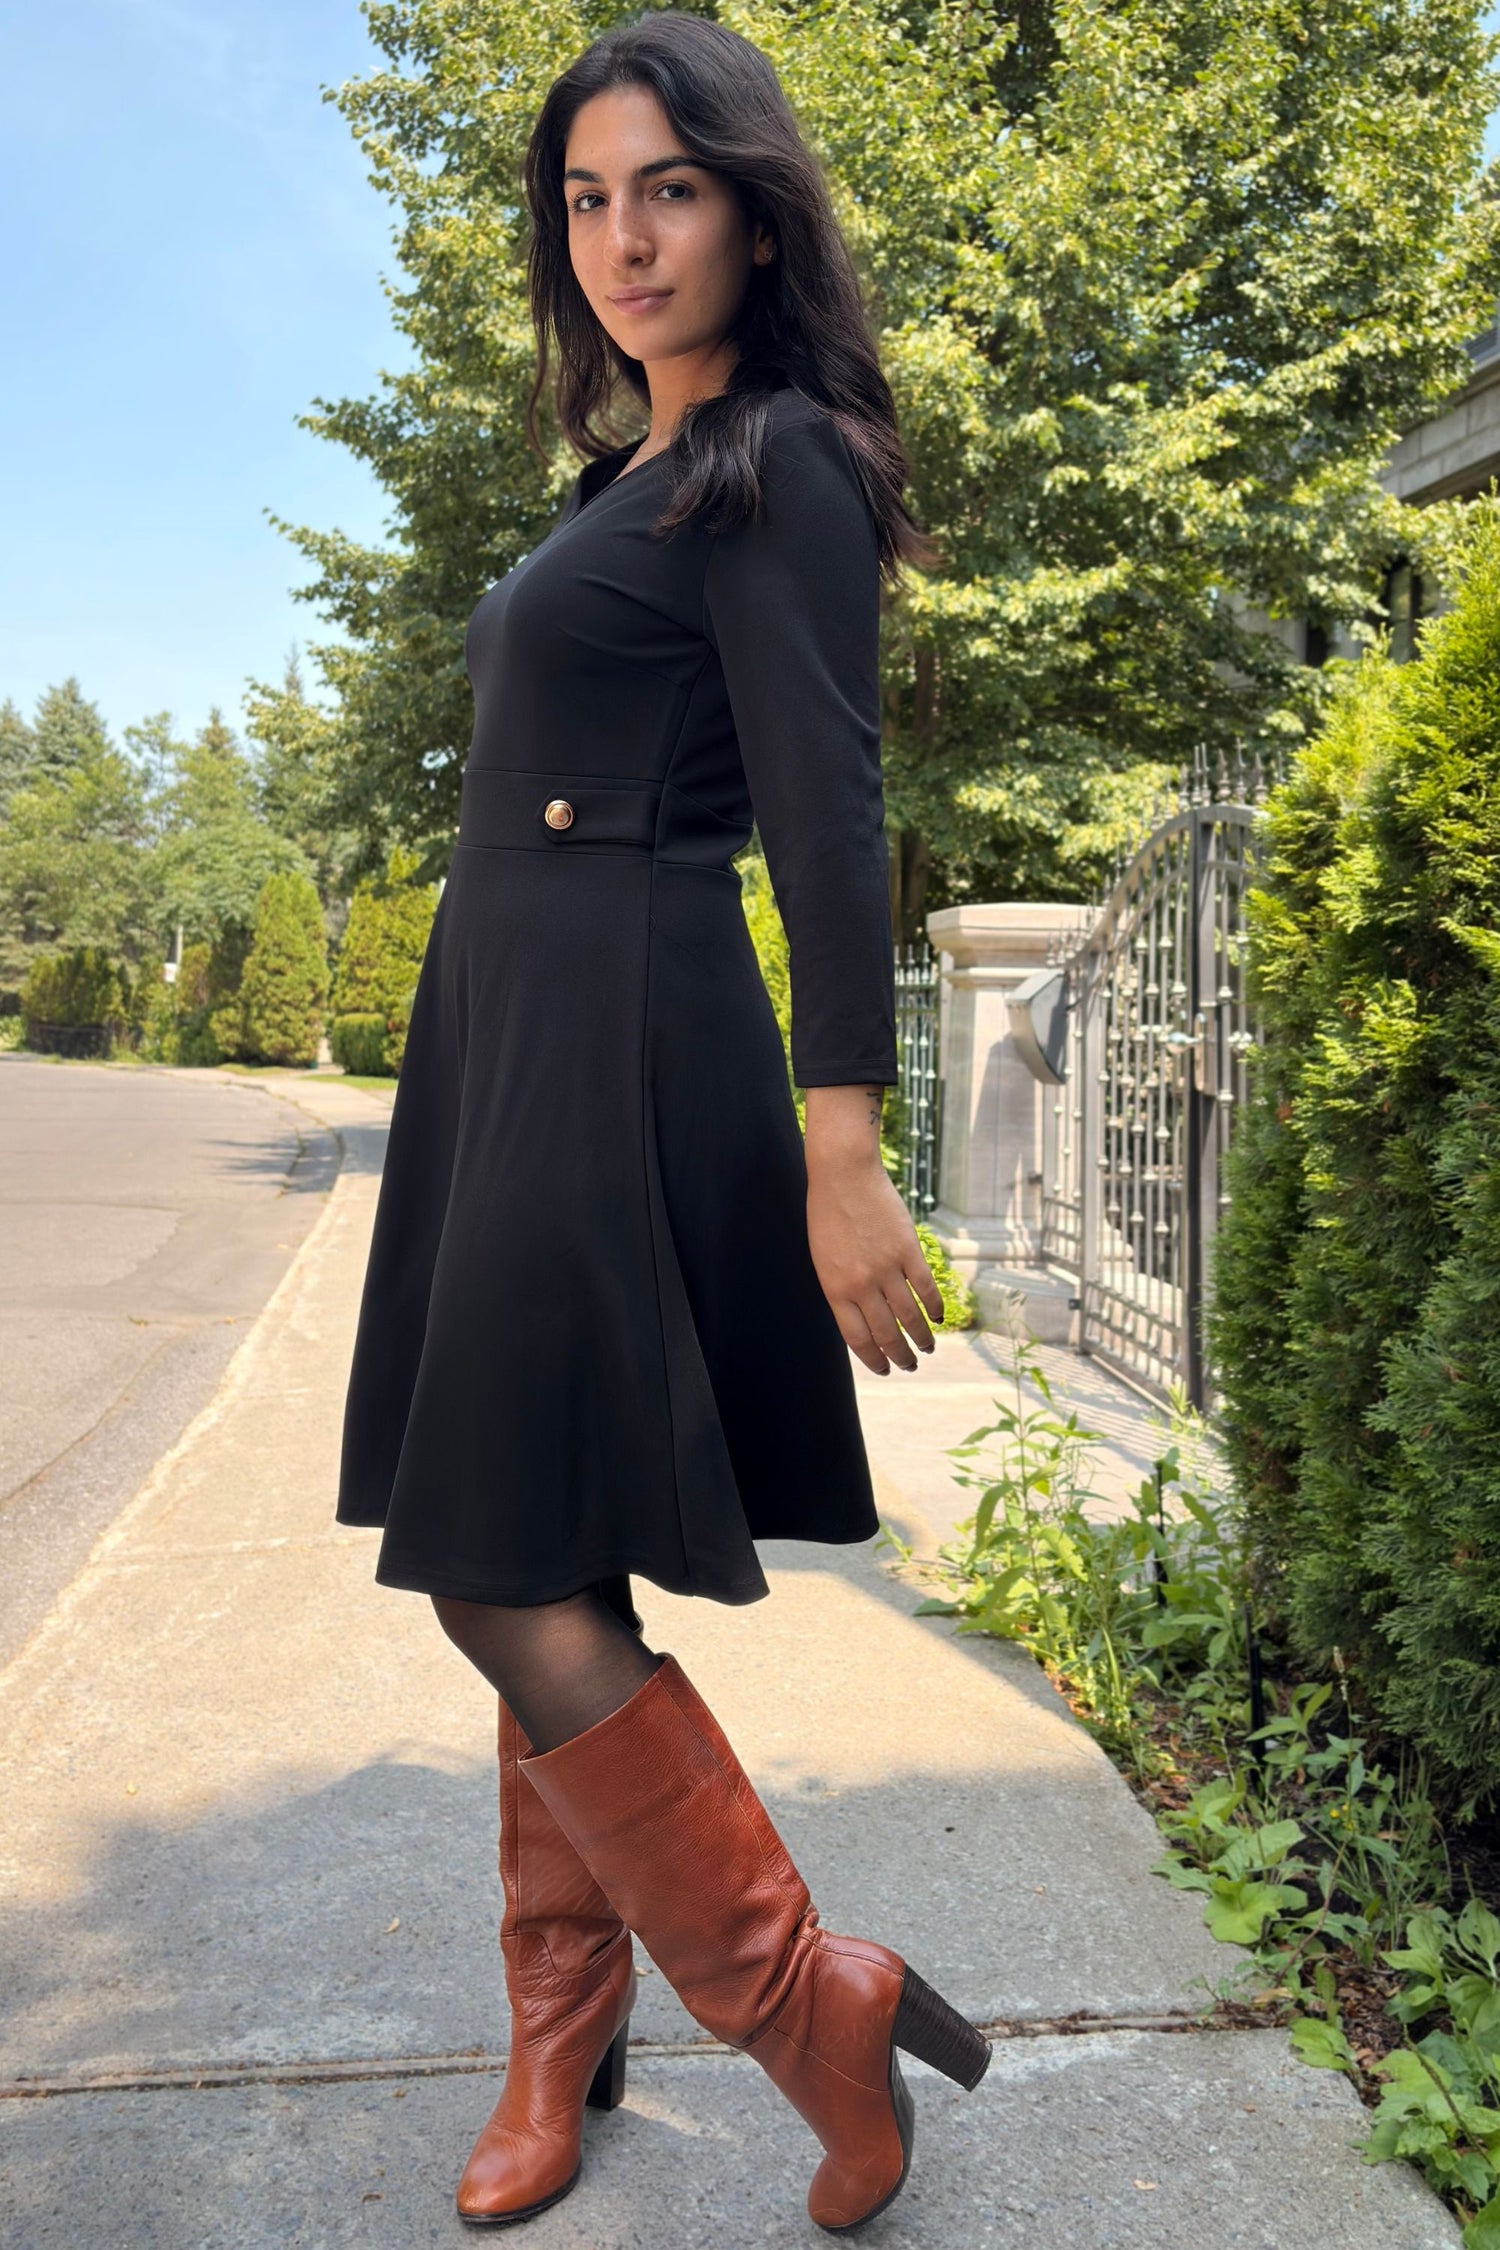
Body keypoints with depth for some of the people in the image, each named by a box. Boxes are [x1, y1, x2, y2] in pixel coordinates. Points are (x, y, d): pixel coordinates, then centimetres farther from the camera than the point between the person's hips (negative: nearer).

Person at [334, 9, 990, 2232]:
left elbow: (828, 808, -15)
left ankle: (810, 2000, 6)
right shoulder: (636, 473, 21)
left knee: (513, 1580, -10)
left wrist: (842, 1151, -21)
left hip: (620, 1047, -9)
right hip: (506, 1035, 9)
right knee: (550, 1579, 11)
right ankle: (565, 2028, 25)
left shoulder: (773, 464, -5)